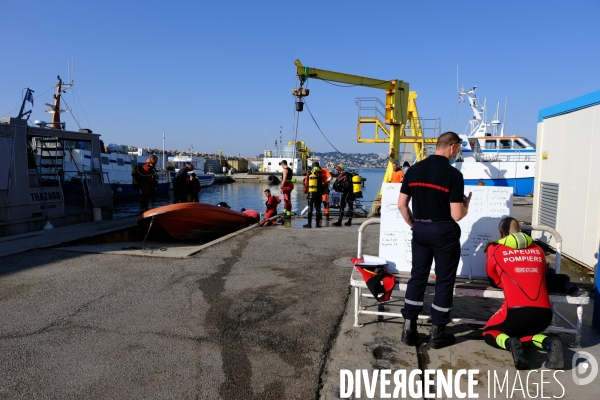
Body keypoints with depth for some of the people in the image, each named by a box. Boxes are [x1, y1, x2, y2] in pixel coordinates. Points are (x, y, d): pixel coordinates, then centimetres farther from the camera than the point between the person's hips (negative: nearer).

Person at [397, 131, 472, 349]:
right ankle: (437, 333, 17)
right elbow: (456, 215, -16)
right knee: (444, 281, 8)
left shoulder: (413, 170, 1)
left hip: (420, 230, 5)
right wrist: (466, 205, 5)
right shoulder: (453, 174, -14)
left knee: (417, 277, 13)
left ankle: (409, 329, 16)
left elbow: (401, 204, 3)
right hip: (444, 232, -5)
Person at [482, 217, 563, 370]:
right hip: (544, 312, 4)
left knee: (489, 333, 22)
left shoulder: (494, 250, 10)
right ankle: (549, 343, 2)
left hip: (516, 311, -4)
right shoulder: (538, 250, 18)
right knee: (523, 334, 33)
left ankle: (510, 343, -10)